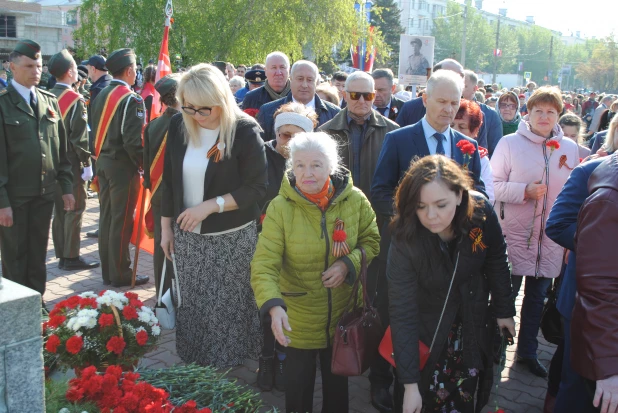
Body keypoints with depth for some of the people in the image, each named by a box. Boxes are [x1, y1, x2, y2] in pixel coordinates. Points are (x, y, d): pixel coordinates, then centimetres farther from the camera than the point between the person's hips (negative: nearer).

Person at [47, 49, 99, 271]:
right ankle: (71, 257, 3)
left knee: (60, 208, 13)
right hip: (72, 162, -8)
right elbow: (80, 136, -17)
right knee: (74, 209, -1)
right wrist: (87, 163, -11)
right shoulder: (75, 99, -15)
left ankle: (62, 254, 21)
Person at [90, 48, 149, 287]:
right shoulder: (131, 99, -15)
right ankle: (120, 274, 8)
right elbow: (133, 140, -20)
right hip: (122, 165, -8)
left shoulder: (101, 96, 9)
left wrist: (100, 158, 16)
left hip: (103, 162, 8)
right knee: (122, 220, 0)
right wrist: (143, 164, -9)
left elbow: (95, 132, 11)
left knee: (106, 217, 13)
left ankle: (107, 271, 23)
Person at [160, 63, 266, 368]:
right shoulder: (178, 126, 0)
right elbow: (169, 181, 9)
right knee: (191, 303, 13)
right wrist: (166, 227, 11)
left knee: (227, 306, 3)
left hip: (232, 239, -4)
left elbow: (256, 187, -14)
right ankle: (191, 366, 32)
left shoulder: (244, 131, -14)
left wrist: (210, 205, -22)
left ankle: (227, 366, 23)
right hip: (187, 236, 4)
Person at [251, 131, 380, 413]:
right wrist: (273, 306, -39)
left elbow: (371, 241, 2)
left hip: (343, 314, 2)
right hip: (298, 318, -2)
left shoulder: (355, 200, -11)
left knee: (338, 383, 23)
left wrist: (348, 264, -18)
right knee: (298, 386, 15)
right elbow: (264, 265, -22)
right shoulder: (280, 207, -18)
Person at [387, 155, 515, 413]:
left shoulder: (481, 213, -25)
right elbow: (403, 314, -30)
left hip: (474, 318, 3)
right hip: (429, 325, -2)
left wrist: (504, 311, 3)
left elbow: (497, 263, -6)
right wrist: (410, 384, -29)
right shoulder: (405, 240, -31)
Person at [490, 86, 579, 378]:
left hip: (551, 238, 4)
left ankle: (527, 351, 31)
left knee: (537, 297, 15)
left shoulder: (570, 148, 5)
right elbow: (493, 186, -6)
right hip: (516, 234, -3)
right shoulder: (510, 143, -5)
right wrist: (524, 190, -20)